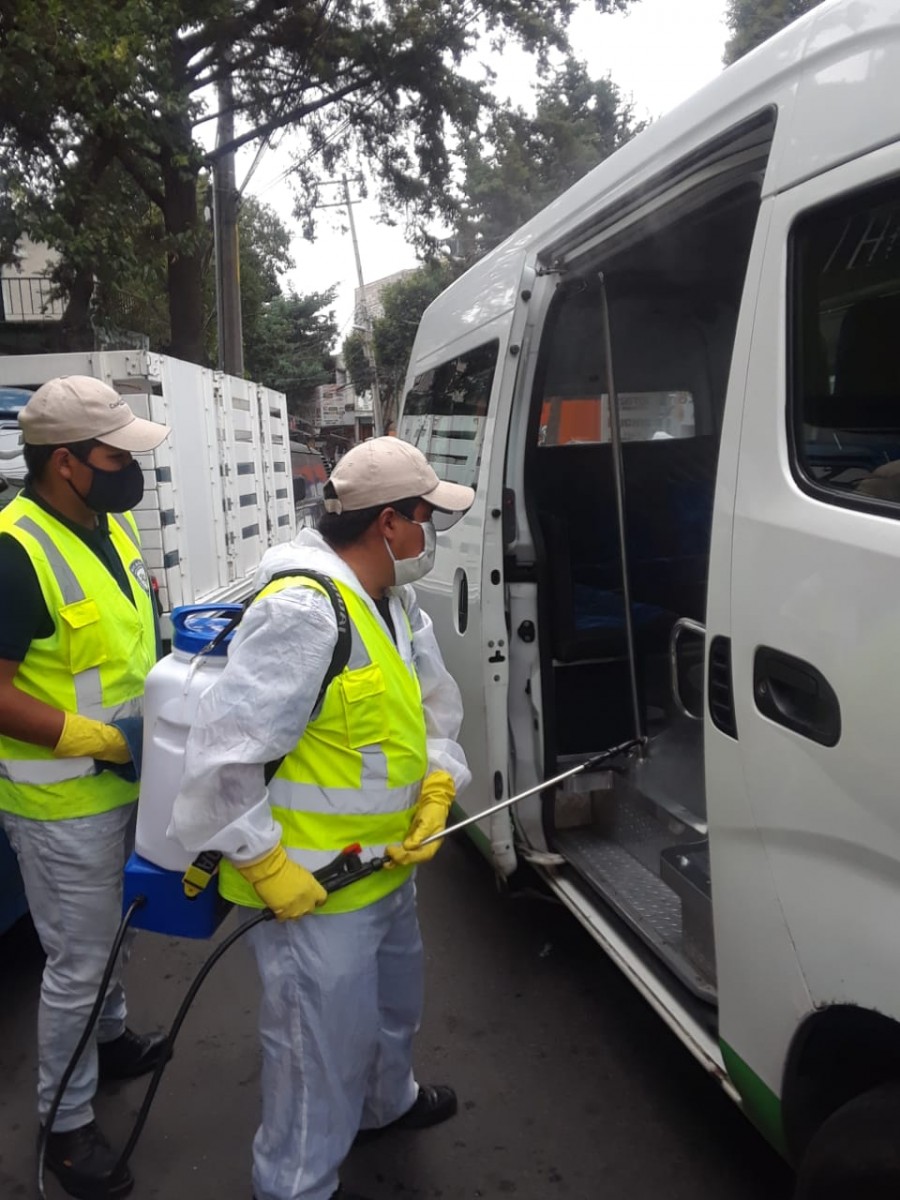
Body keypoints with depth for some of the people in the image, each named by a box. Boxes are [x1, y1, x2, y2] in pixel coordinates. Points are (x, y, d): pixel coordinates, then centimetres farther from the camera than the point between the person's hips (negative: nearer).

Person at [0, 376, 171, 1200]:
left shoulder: (113, 524, 2)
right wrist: (103, 742, -24)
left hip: (123, 782, 8)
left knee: (109, 934, 28)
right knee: (77, 962, 8)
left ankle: (113, 1040, 51)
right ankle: (66, 1124, 30)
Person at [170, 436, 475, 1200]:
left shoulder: (395, 600, 2)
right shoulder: (302, 612, -30)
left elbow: (434, 705, 11)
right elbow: (223, 751, -30)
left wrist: (437, 790, -4)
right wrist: (265, 862, -24)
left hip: (386, 862, 10)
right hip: (312, 887, -10)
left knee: (393, 999, 32)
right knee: (325, 1046, 8)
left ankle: (384, 1102, 60)